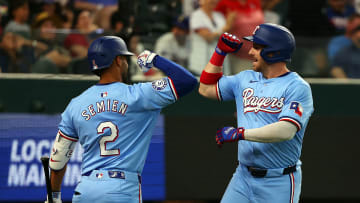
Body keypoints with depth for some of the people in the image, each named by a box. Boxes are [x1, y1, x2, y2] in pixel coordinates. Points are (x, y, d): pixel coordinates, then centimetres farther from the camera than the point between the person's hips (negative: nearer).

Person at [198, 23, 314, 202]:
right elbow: (206, 89, 21)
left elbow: (286, 131, -24)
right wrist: (220, 52, 13)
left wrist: (240, 133, -25)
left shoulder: (297, 87, -11)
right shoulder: (246, 79, 12)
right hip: (244, 177, 6)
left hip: (279, 182, -6)